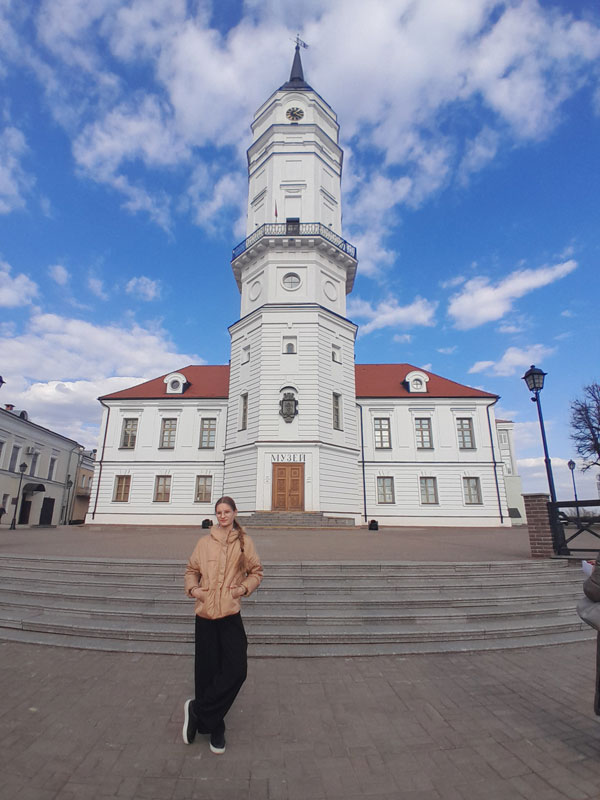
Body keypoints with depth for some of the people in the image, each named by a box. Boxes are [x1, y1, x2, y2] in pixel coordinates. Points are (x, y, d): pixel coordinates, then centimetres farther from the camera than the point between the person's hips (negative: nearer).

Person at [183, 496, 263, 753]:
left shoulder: (244, 542, 2)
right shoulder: (205, 542, 4)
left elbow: (256, 572, 9)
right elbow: (191, 570, 14)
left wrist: (245, 588, -8)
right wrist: (192, 588, -4)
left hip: (230, 613, 0)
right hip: (205, 612, 1)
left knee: (236, 669, -8)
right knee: (207, 671, 9)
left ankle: (197, 711, 12)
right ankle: (214, 727, 29)